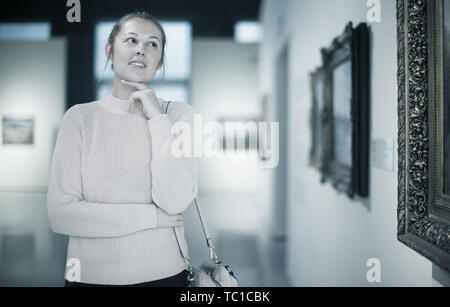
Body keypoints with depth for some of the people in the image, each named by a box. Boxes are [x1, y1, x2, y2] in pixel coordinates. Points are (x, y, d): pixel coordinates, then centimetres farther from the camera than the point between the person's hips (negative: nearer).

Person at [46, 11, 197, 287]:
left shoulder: (180, 115, -4)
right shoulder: (80, 117, -4)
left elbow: (175, 201, -16)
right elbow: (60, 215, -11)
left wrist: (157, 119, -14)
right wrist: (151, 216, -14)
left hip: (164, 273, 0)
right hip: (92, 275, 0)